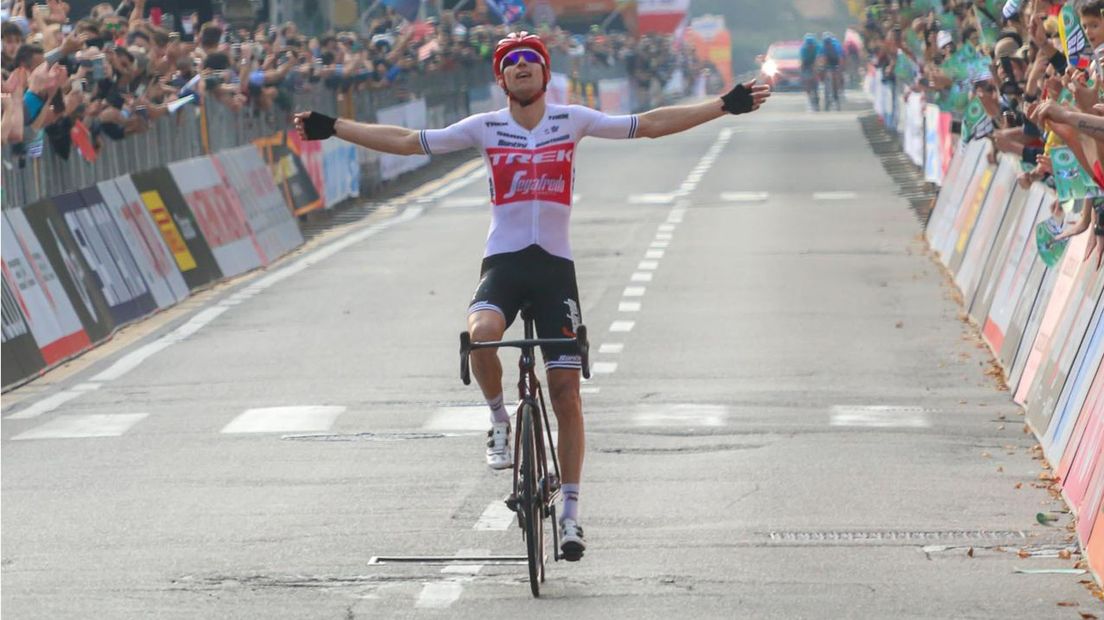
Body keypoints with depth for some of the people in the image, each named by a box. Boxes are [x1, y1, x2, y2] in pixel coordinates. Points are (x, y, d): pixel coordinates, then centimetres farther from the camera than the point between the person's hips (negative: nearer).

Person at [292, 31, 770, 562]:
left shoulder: (572, 120, 4)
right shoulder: (485, 128, 3)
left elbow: (648, 125, 4)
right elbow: (407, 142, 3)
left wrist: (725, 105, -1)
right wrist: (332, 128, -3)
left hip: (555, 265, 1)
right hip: (503, 260, -1)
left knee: (566, 393, -2)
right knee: (481, 334, -35)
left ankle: (570, 512, 7)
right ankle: (499, 419, -5)